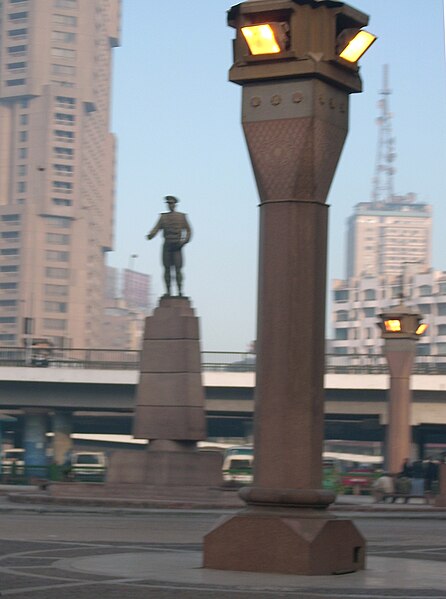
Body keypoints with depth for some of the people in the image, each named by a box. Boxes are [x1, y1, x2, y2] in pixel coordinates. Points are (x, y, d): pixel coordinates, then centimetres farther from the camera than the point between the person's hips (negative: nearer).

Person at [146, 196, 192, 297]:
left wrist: (185, 240, -7)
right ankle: (168, 291, 3)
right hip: (167, 246, 2)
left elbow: (188, 230, 9)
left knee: (178, 269, -10)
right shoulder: (163, 217, 12)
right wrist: (150, 235, -18)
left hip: (177, 246, -2)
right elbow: (157, 228, 2)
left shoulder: (181, 216, 8)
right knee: (167, 269, 0)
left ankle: (180, 290, -8)